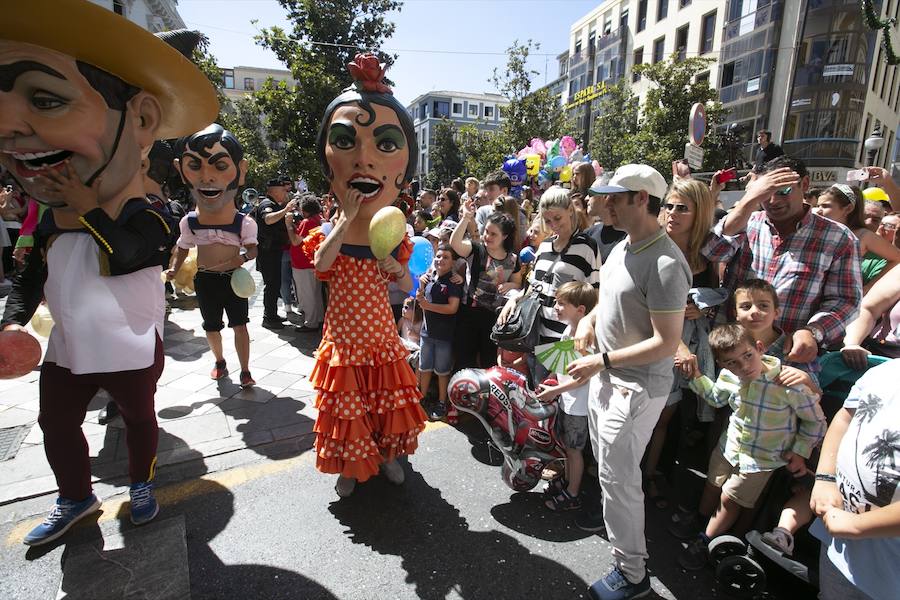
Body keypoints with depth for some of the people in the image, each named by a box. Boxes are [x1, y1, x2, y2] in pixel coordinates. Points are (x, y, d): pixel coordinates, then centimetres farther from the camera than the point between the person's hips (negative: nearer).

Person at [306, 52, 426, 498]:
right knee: (347, 409, 10)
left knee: (387, 405, 16)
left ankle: (387, 455, 39)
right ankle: (348, 467, 32)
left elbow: (408, 287, 4)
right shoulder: (330, 234, -9)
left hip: (382, 341, 2)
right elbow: (322, 263, -31)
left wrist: (398, 269, -17)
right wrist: (347, 219, -31)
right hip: (345, 342, -2)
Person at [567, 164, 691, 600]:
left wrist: (601, 361, -21)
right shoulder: (622, 247, 5)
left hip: (636, 387, -9)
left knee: (618, 476, 3)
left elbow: (666, 343, -24)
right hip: (606, 376, 9)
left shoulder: (665, 263, -24)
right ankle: (614, 514, 51)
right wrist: (588, 320, 0)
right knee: (606, 462, 26)